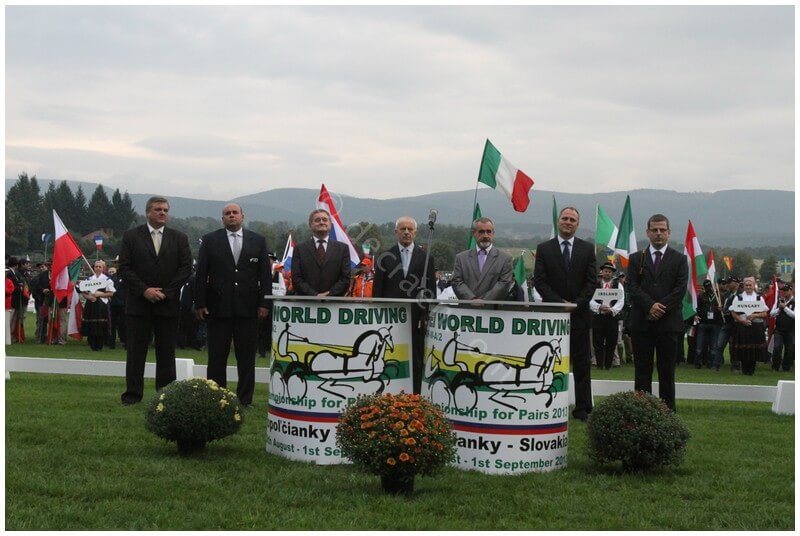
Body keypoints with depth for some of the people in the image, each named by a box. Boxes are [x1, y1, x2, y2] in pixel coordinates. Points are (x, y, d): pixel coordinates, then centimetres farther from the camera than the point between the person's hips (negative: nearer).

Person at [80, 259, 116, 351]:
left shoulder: (107, 280, 3)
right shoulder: (89, 279, 12)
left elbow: (111, 293, -1)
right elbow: (83, 292, 11)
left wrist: (100, 294, -12)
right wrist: (89, 297, -9)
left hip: (102, 305, -3)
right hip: (90, 305, 3)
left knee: (101, 326, -5)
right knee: (91, 326, 0)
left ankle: (99, 346, 5)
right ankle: (92, 345, 9)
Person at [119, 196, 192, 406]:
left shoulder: (179, 238, 8)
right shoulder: (131, 236, 5)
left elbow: (186, 268, 2)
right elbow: (125, 268, -1)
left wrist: (166, 292, -8)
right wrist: (144, 290, -11)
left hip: (168, 304, 1)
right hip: (139, 303, -1)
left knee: (166, 353, 4)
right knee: (135, 351, 2)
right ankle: (133, 394, 9)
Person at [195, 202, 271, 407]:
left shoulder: (258, 241, 8)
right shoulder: (210, 240, 6)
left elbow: (265, 274, 6)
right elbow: (201, 273, 3)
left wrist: (264, 303, -2)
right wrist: (200, 303, -4)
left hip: (248, 307, 1)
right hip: (218, 307, -1)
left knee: (246, 357, 4)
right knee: (217, 357, 4)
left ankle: (245, 399, 11)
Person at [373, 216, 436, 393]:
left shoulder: (425, 257, 6)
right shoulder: (384, 257, 7)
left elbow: (431, 289, 5)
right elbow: (377, 290, 6)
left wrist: (428, 316, -2)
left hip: (416, 319, 0)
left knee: (415, 363, 2)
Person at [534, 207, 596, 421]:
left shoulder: (587, 249, 7)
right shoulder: (544, 249, 5)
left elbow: (591, 281, 3)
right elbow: (539, 281, -1)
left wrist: (577, 303, -10)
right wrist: (559, 302, -12)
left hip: (580, 313, 1)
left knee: (582, 363, 3)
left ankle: (582, 408, 8)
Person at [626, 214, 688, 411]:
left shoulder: (679, 260, 8)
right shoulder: (636, 259, 11)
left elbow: (680, 289, -2)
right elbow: (632, 287, 0)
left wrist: (661, 307, -13)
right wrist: (650, 305, -15)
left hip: (669, 323, -1)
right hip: (641, 322, 1)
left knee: (667, 371, 2)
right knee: (642, 371, 3)